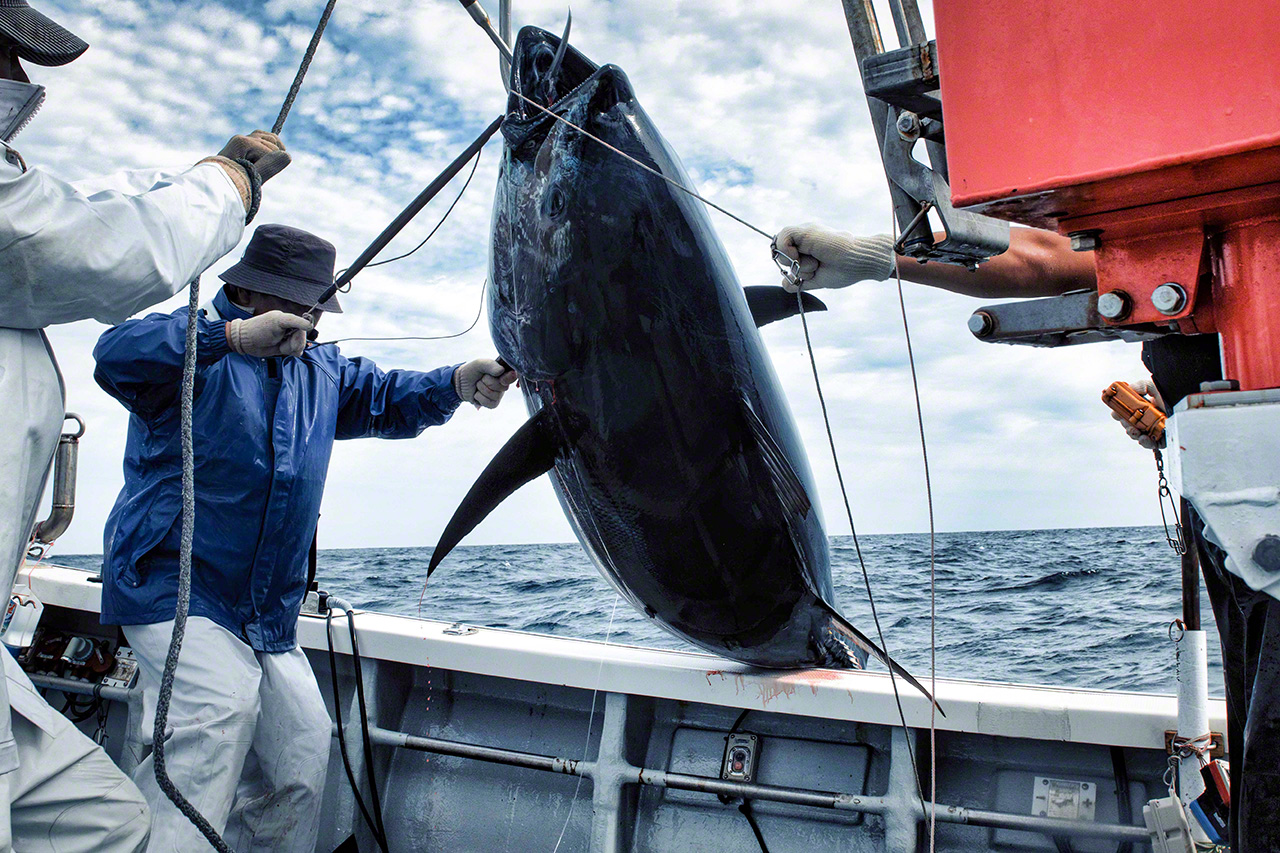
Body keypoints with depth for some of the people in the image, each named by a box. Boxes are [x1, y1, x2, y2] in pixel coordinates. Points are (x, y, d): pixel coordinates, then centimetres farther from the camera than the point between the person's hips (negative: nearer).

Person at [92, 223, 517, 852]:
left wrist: (456, 383, -17)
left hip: (271, 617, 6)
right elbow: (115, 356, -24)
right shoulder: (194, 349, -4)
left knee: (301, 754, 4)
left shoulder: (320, 370, 16)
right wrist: (233, 335, -39)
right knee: (221, 706, -28)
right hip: (173, 587, -6)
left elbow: (387, 398, 4)